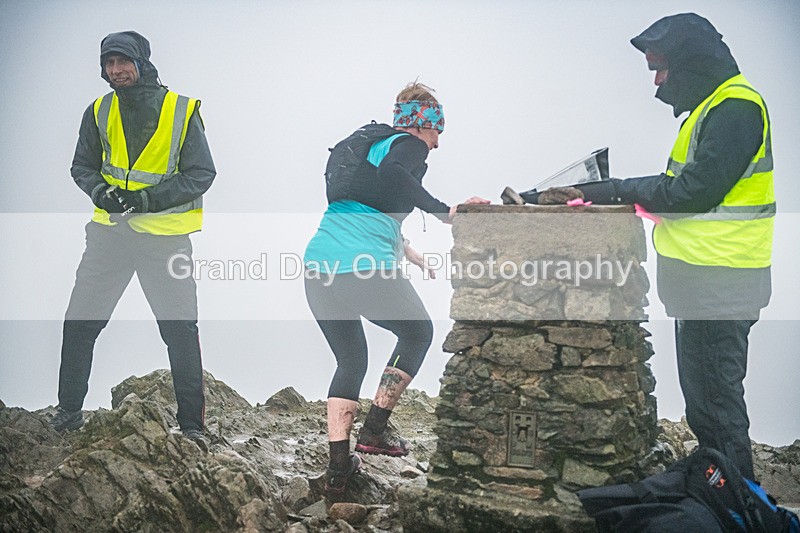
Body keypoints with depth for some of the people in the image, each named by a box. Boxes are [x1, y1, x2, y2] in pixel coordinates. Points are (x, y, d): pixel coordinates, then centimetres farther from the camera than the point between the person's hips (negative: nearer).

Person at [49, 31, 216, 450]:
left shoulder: (182, 111, -7)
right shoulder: (99, 112, 3)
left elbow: (202, 173, -8)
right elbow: (82, 166, 11)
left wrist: (149, 198, -19)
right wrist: (100, 191, -11)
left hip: (166, 237, -3)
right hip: (109, 232, 3)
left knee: (181, 331, 0)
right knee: (79, 322, 5)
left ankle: (192, 424, 12)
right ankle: (68, 411, 22)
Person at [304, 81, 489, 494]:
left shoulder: (366, 143, 27)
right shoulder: (410, 146, 2)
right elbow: (391, 174, -22)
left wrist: (406, 251, 44)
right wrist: (443, 211, -16)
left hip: (318, 267, 7)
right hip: (365, 271, -7)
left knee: (349, 360, 23)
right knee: (417, 333, 22)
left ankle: (338, 467, 16)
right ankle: (375, 429, 21)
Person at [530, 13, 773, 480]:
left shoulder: (734, 107, -15)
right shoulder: (714, 105, 19)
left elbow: (694, 191, -20)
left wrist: (621, 189, -9)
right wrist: (625, 191, 7)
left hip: (719, 280, -11)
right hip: (705, 278, 11)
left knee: (715, 395, -4)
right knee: (701, 393, 17)